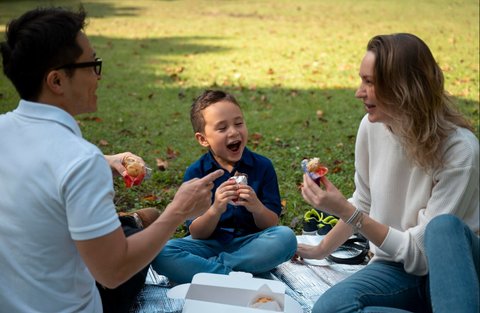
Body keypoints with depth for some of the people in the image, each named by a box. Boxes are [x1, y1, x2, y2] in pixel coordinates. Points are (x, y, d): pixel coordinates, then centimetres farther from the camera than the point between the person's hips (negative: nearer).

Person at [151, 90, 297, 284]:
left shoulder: (262, 166, -2)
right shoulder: (195, 173, -4)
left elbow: (272, 225, -3)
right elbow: (197, 234, -7)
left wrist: (257, 208, -25)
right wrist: (215, 210, -27)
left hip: (250, 244, 1)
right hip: (209, 245, -1)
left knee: (286, 237, -30)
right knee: (161, 253, -27)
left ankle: (211, 267, -20)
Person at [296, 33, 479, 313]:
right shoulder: (372, 126, -6)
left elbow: (421, 250, -20)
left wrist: (344, 211, -25)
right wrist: (321, 250, 18)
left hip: (449, 270, -5)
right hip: (398, 265, 5)